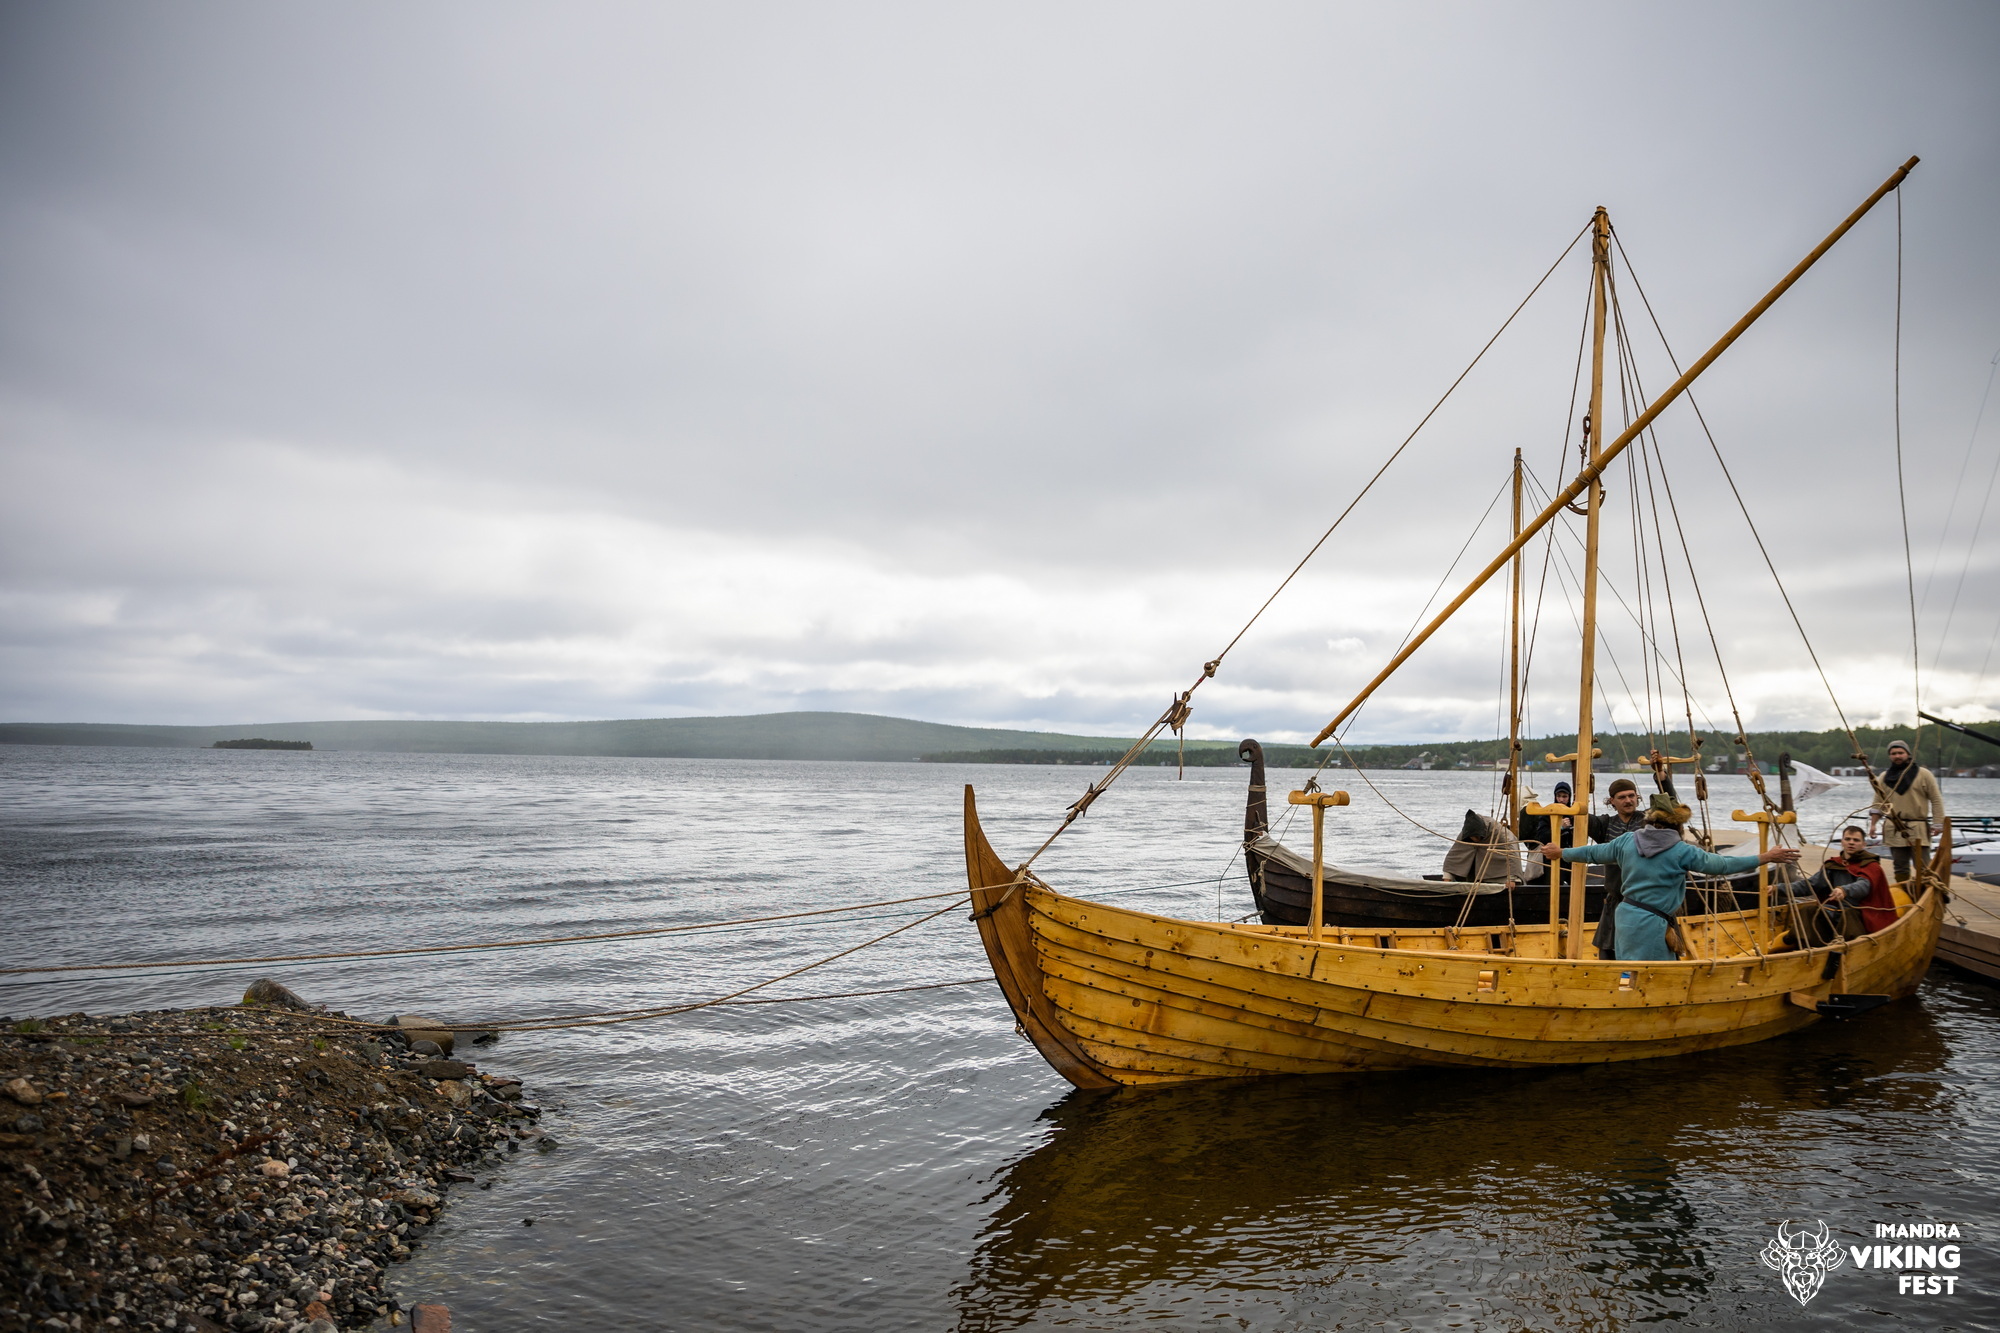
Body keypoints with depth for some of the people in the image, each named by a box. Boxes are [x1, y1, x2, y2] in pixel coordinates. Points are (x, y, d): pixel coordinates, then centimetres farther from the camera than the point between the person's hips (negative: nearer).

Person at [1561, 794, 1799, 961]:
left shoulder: (1626, 841, 6)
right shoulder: (1682, 851, -8)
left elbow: (1593, 853, 15)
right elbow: (1722, 865, -5)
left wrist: (1562, 852, 31)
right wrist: (1766, 858, 2)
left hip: (1626, 914, 6)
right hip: (1650, 924, -6)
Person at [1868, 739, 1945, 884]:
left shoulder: (1924, 775, 2)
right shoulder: (1884, 777, 11)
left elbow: (1936, 800, 2)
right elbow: (1878, 803, 13)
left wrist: (1937, 824, -5)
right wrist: (1873, 824, 4)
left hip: (1918, 829, -3)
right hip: (1894, 830, 3)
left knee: (1922, 867, -8)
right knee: (1900, 867, 8)